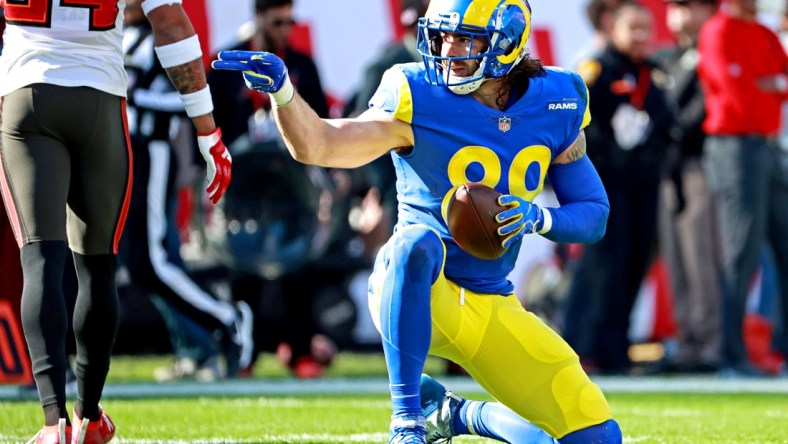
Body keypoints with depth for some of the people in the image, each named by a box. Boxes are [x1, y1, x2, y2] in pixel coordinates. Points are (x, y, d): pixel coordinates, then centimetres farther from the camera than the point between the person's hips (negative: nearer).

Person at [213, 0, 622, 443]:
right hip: (421, 293, -4)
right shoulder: (417, 100, -13)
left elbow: (595, 214, 4)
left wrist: (537, 218, -17)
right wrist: (281, 88, -43)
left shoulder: (557, 106, -2)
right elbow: (318, 145, -24)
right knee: (417, 240, -41)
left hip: (493, 308, 5)